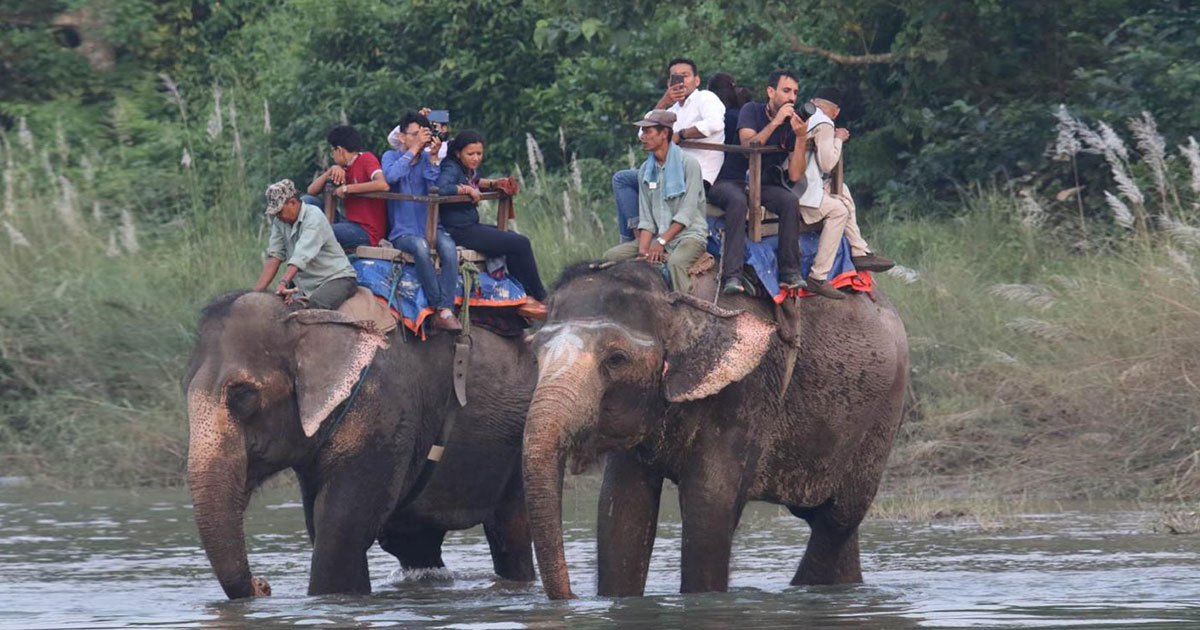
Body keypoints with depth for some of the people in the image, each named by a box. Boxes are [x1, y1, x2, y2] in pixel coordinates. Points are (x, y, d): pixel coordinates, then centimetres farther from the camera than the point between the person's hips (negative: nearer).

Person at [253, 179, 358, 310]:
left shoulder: (314, 216, -16)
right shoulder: (279, 221, 7)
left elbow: (302, 255, -29)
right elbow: (274, 257, 1)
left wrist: (283, 283, -42)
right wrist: (258, 291, -11)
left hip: (337, 278, -7)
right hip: (306, 284, 7)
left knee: (316, 303, -36)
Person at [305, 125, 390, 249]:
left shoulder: (366, 159, -8)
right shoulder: (344, 168, 16)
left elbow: (383, 185, -28)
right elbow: (312, 191, 12)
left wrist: (346, 189, -20)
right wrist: (331, 171, -5)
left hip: (367, 232, -9)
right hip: (352, 223, 9)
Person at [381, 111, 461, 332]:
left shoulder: (428, 158, 12)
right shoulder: (391, 157, 7)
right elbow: (391, 176, -18)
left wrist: (433, 158, -11)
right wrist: (414, 148, -16)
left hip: (430, 228, 2)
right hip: (403, 232, -2)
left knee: (449, 247, -31)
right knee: (420, 246, -36)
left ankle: (445, 312, -35)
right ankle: (440, 307, -30)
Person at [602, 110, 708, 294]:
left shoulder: (688, 163, -7)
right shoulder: (646, 170, 12)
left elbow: (687, 213, -12)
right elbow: (646, 218, 7)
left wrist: (662, 242, -18)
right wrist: (643, 249, -11)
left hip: (689, 233, -6)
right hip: (658, 236, 6)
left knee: (675, 263, -39)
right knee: (611, 256, -10)